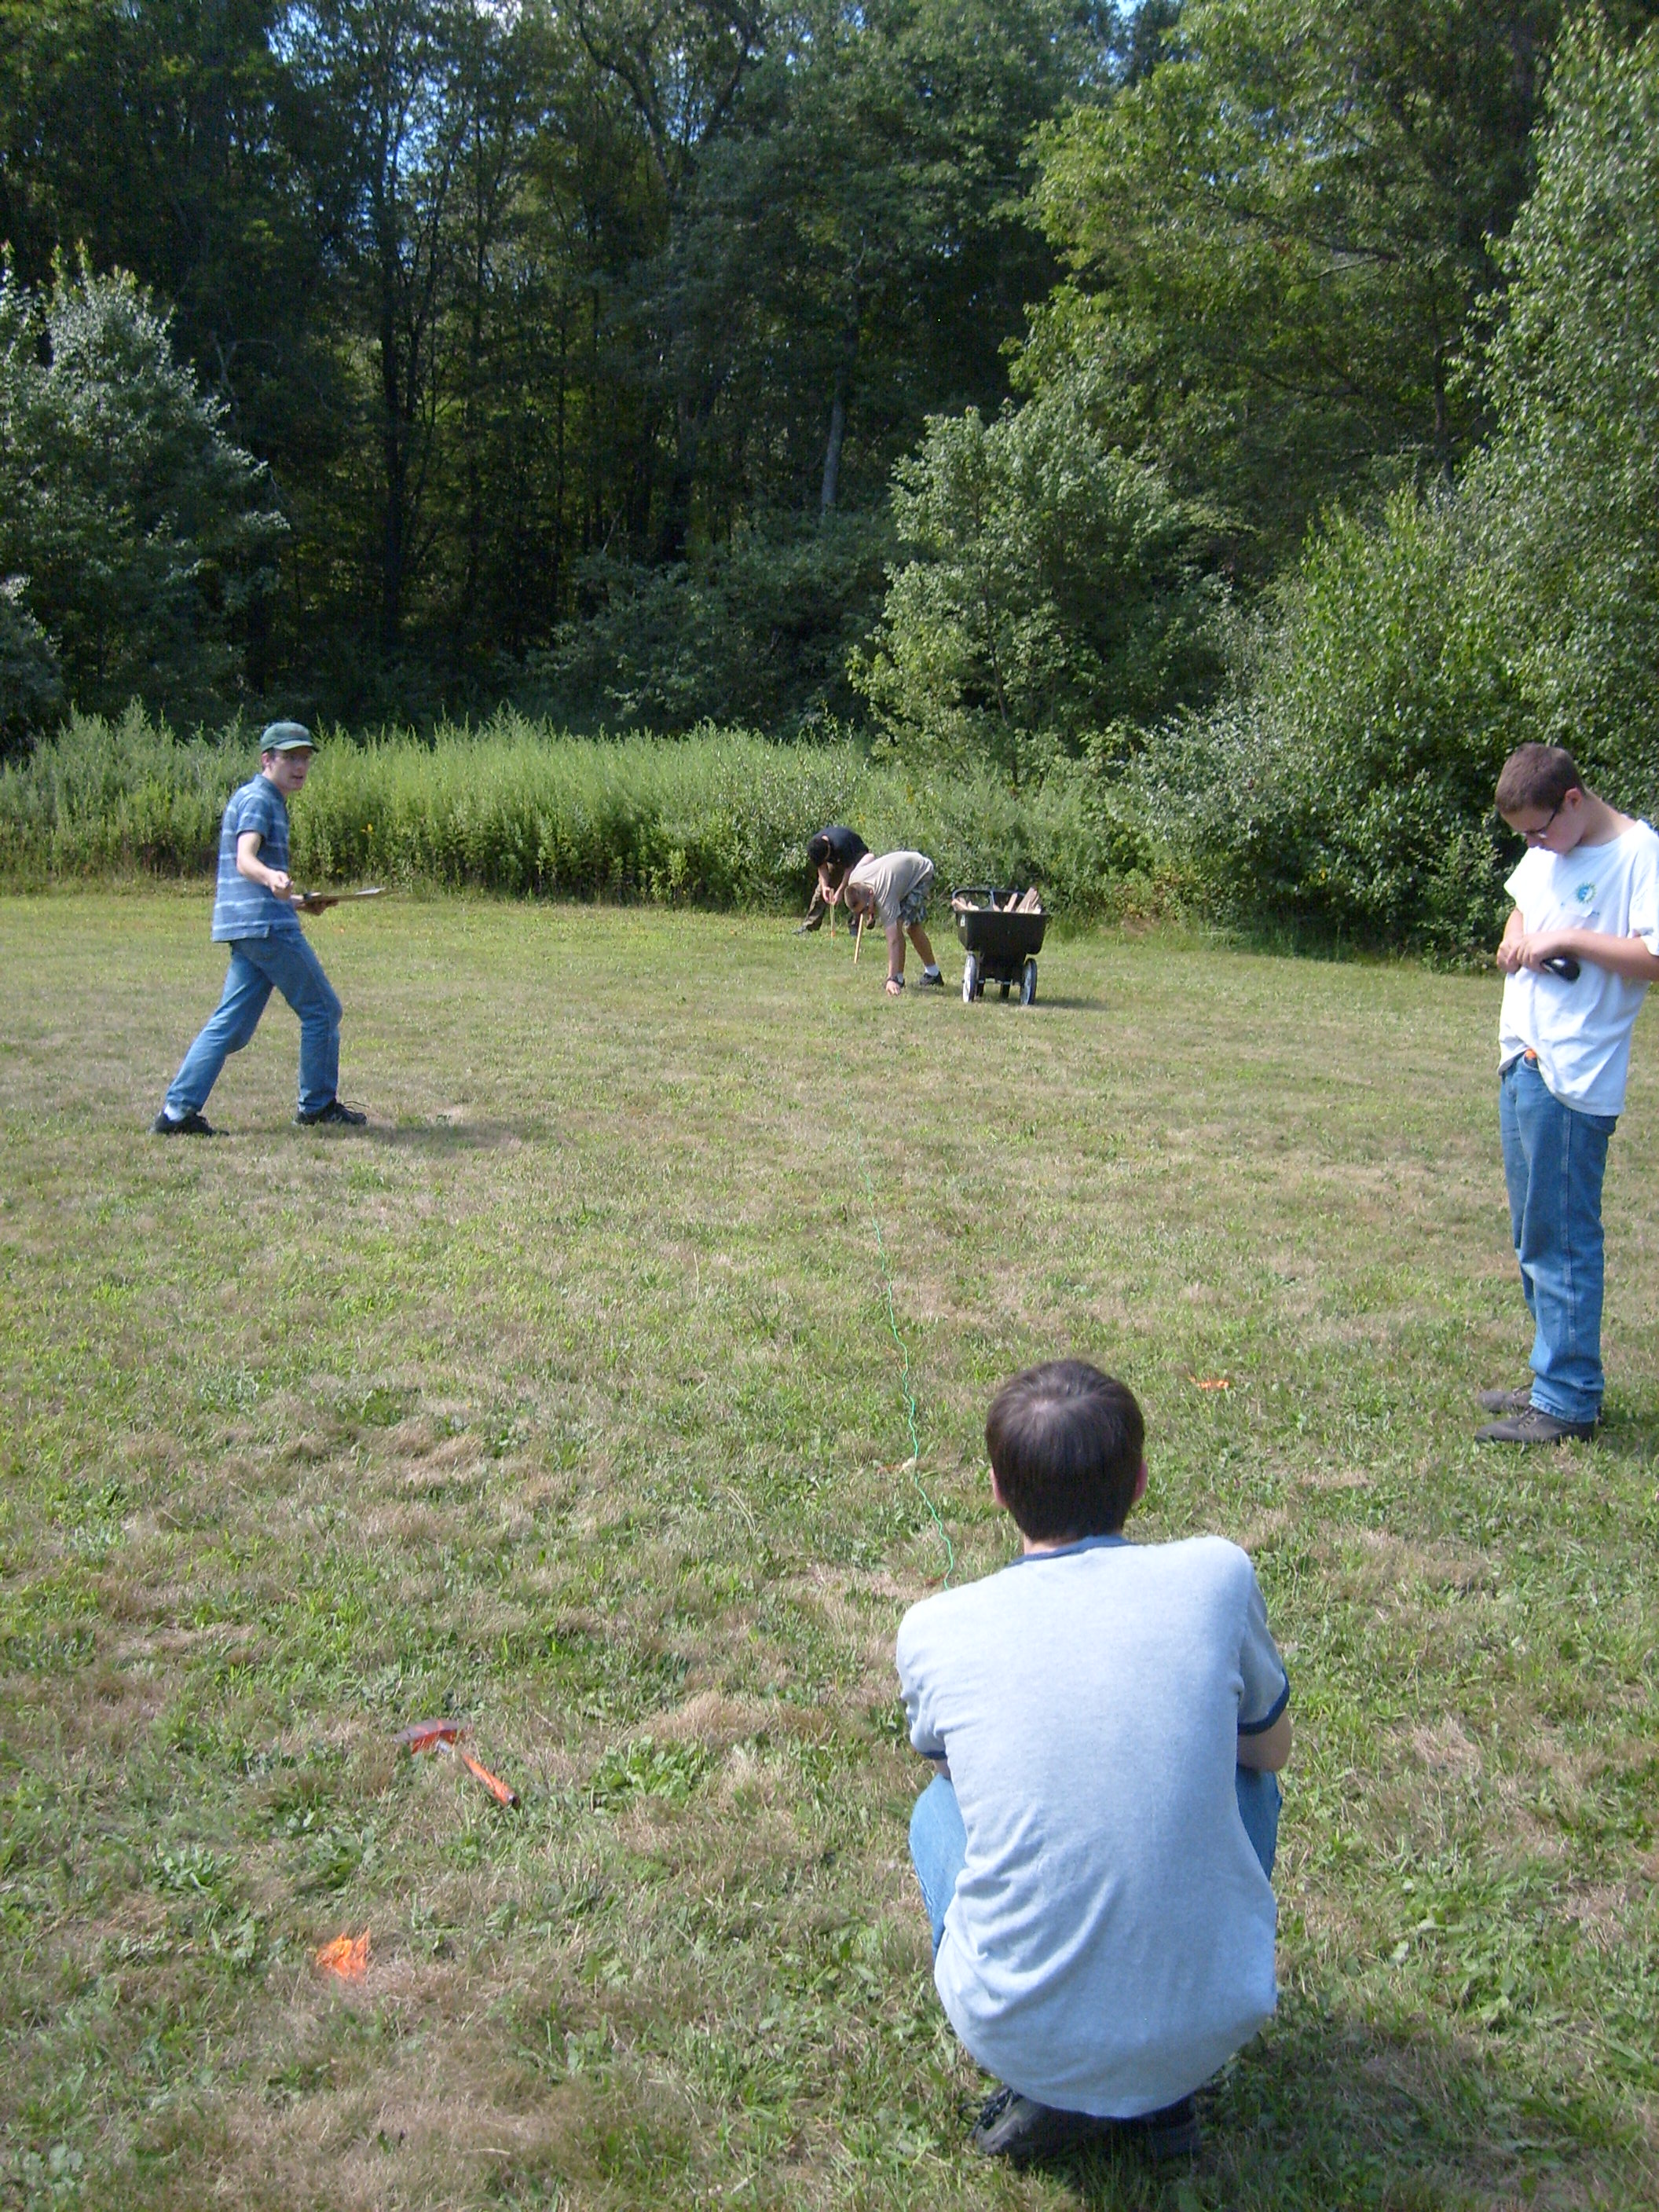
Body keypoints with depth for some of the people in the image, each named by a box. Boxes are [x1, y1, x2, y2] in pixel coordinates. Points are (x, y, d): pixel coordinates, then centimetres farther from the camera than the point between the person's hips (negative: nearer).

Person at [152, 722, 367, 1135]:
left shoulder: (271, 802, 24)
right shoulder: (257, 798, -7)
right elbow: (245, 860, -23)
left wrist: (297, 900, 38)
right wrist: (272, 878, -44)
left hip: (248, 927, 10)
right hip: (266, 925, -10)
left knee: (230, 1025, 5)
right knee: (322, 1009, 1)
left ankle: (177, 1110, 0)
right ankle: (318, 1106, 9)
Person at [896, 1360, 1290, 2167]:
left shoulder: (933, 1631, -6)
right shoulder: (1215, 1577, -7)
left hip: (1019, 2036, 0)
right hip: (1211, 2026, 0)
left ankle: (1045, 2093, 12)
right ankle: (1160, 2091, 14)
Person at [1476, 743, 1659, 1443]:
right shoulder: (1545, 852, 12)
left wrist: (1569, 940, -21)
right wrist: (1516, 936, 10)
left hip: (1574, 1077, -9)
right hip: (1523, 1063, 9)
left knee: (1562, 1237, -4)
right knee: (1535, 1233, 15)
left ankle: (1568, 1402, 5)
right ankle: (1556, 1378, 27)